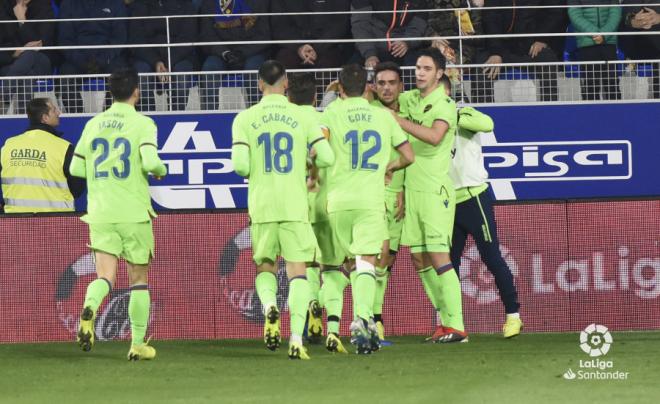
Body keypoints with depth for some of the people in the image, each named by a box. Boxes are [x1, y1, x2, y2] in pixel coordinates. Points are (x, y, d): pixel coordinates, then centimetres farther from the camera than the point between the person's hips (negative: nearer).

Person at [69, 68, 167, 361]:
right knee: (139, 279, 11)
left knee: (105, 276, -3)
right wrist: (161, 171, 3)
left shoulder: (93, 125, 8)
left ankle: (89, 308, -36)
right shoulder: (142, 124, -6)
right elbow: (150, 162, -19)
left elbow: (76, 168, 11)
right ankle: (138, 344, 12)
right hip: (134, 213, -3)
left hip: (100, 213, 3)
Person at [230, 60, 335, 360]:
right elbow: (326, 158, -2)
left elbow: (240, 165, -7)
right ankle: (296, 339, -12)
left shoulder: (245, 119, 1)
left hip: (261, 205, 1)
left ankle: (269, 306, -15)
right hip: (295, 205, -1)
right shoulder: (303, 117, 2)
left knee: (265, 266, 17)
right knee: (298, 269, 1)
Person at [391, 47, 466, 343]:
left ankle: (456, 327, -12)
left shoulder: (444, 105, -9)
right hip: (411, 188, 7)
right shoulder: (410, 99, 11)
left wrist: (399, 120, -26)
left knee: (438, 257, -12)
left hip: (435, 189, -7)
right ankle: (445, 321, 13)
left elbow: (435, 136, -27)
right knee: (419, 259, 7)